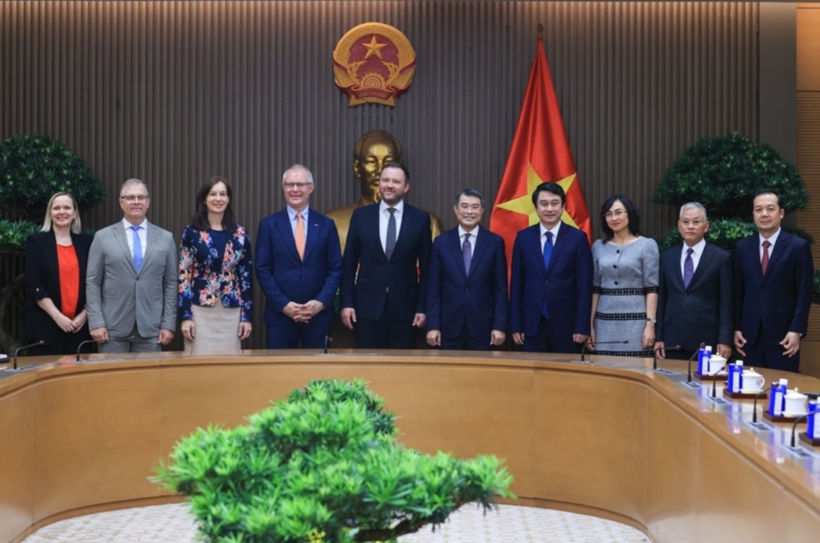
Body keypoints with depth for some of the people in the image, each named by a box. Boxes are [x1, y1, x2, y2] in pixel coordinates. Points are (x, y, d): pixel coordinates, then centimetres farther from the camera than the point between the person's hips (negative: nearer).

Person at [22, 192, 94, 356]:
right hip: (45, 326, -3)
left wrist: (85, 314, -4)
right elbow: (34, 285, -6)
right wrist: (57, 316, -13)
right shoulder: (36, 241, 1)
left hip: (79, 325, 3)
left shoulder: (85, 242, 10)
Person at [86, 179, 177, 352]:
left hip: (150, 328, 1)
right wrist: (96, 322, -7)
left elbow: (171, 284, 6)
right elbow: (93, 283, 2)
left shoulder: (165, 238, 7)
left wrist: (169, 324, -1)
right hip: (113, 327, -1)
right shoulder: (103, 237, 4)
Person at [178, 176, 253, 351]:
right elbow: (183, 276, -1)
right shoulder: (192, 232, 0)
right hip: (201, 312, -2)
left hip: (231, 313, 2)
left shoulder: (239, 233, 5)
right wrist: (185, 316, -8)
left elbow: (246, 275, 6)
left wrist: (247, 316, 1)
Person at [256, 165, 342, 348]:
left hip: (318, 313, 1)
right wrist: (283, 304, -10)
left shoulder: (326, 225, 7)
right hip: (279, 313, -1)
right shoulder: (269, 224, 4)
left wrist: (321, 302, -9)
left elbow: (335, 269, 5)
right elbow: (263, 270, 0)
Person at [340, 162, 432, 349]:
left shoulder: (420, 218, 1)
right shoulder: (361, 215, 4)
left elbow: (426, 267, 3)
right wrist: (346, 303, 0)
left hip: (405, 307, 0)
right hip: (368, 306, 1)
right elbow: (348, 263, 5)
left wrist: (423, 307, -2)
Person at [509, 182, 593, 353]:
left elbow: (584, 286, -3)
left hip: (566, 324, -2)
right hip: (532, 324, 2)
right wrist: (516, 325, 1)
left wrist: (582, 326, -8)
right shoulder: (523, 238, 5)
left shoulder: (578, 238, -1)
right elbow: (516, 285, 6)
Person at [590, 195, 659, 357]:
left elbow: (652, 289, -4)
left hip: (636, 321, -3)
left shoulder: (647, 245, 0)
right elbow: (595, 289, 12)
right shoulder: (598, 246, 11)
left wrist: (650, 324, -12)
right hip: (605, 322, 3)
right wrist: (590, 324, 7)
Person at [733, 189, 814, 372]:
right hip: (750, 334, 3)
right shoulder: (742, 247, 9)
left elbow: (805, 292, -4)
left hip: (783, 333, -3)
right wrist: (737, 328, 5)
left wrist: (796, 330, -11)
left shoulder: (798, 247, -1)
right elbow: (738, 292, 10)